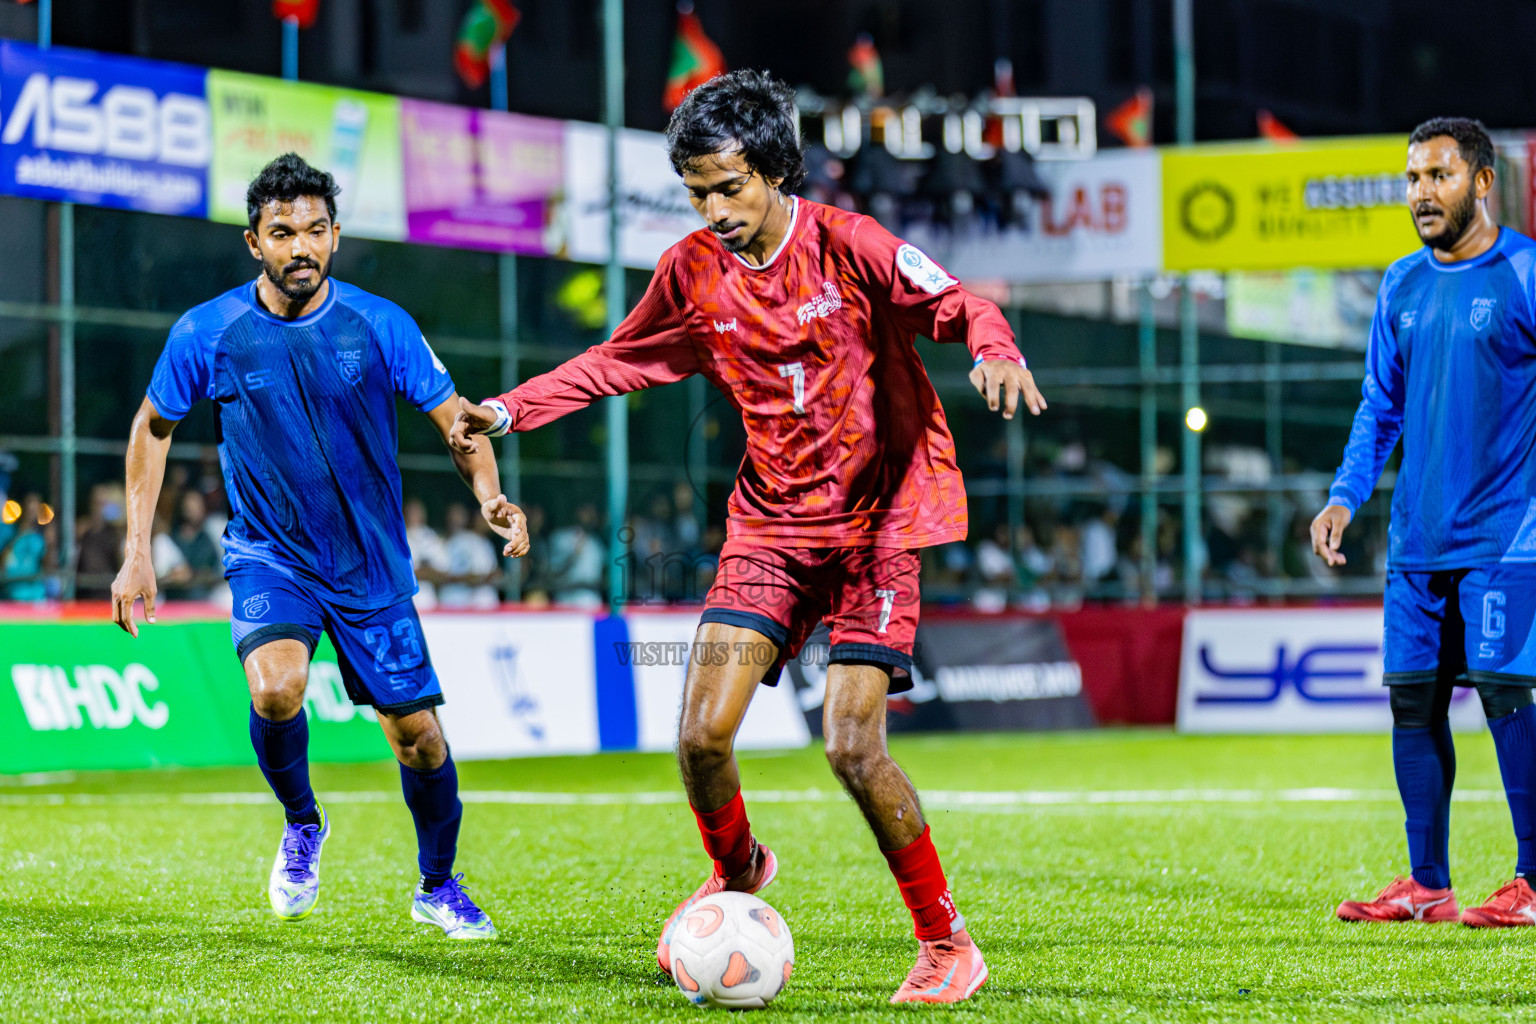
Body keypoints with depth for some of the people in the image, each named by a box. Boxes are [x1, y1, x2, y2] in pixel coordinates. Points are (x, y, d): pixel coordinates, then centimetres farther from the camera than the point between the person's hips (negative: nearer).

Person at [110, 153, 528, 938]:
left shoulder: (381, 326, -9)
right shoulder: (207, 334, -9)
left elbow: (454, 420, -3)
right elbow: (153, 426, 6)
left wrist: (488, 495, -24)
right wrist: (137, 552, 2)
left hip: (373, 567, 1)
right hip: (269, 557, -1)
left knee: (416, 733, 2)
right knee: (276, 688, -29)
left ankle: (439, 887, 29)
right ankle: (301, 824, 2)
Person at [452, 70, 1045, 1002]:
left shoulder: (848, 245, -12)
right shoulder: (693, 272, 2)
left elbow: (961, 306, -13)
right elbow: (616, 362, 16)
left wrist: (996, 354, -35)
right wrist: (508, 411, 6)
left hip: (876, 520, -4)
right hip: (772, 519, 4)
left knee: (853, 747, -15)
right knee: (702, 733, -9)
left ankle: (948, 946, 2)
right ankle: (736, 872, 25)